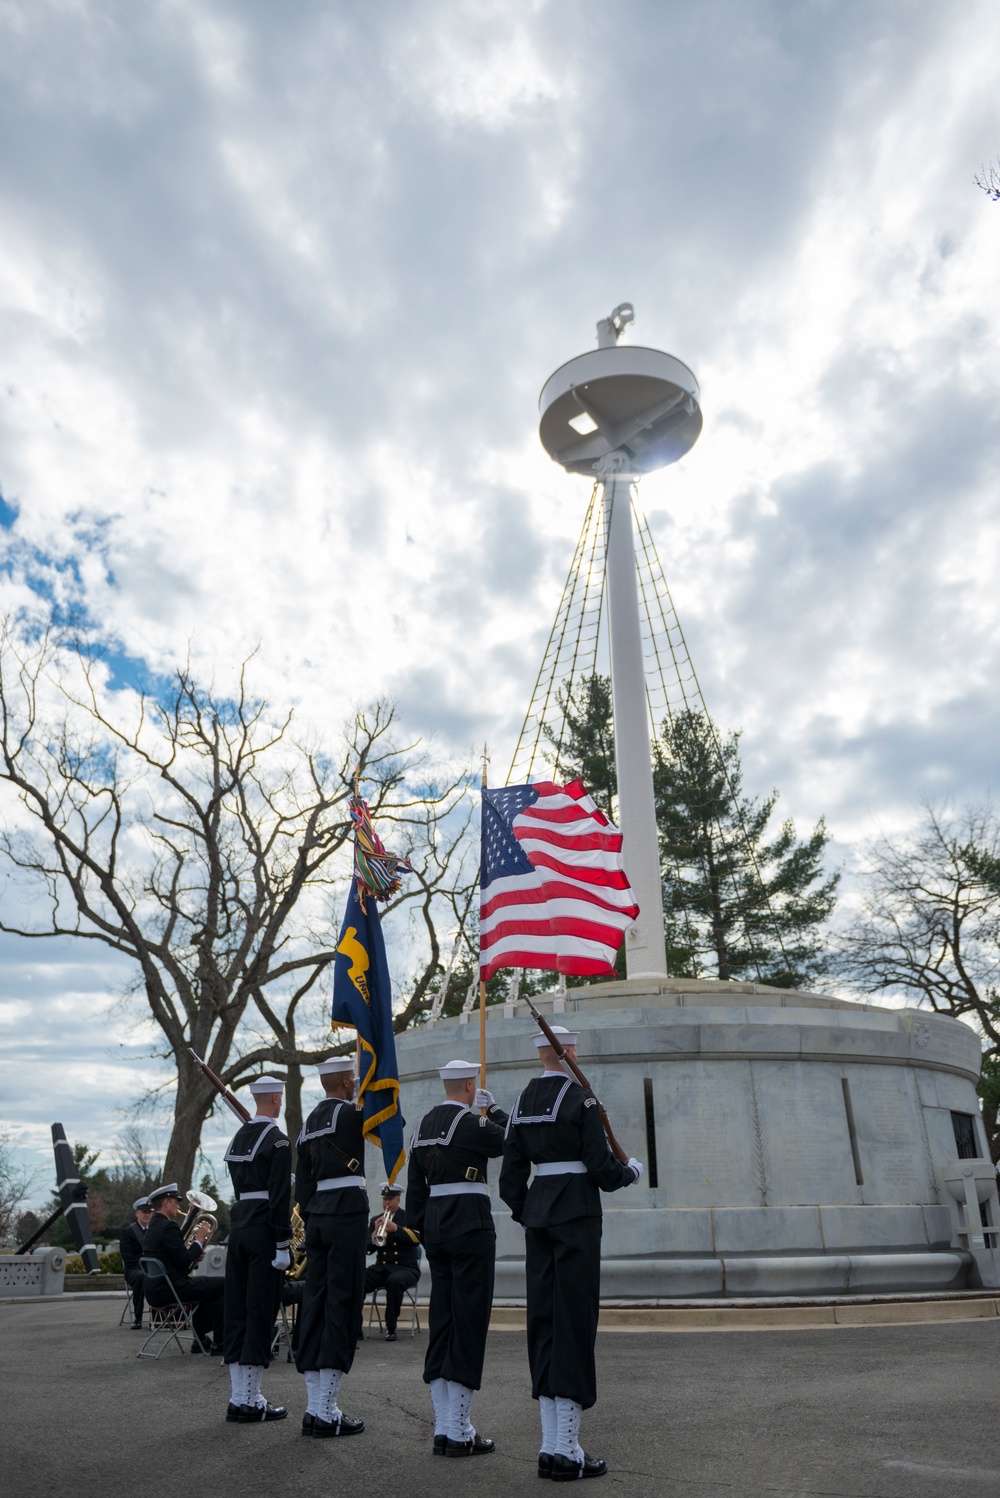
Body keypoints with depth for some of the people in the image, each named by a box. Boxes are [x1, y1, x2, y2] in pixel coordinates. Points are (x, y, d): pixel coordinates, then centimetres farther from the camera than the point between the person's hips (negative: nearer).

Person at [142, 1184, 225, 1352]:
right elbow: (184, 1262, -20)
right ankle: (219, 1343, -3)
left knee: (206, 1284, 29)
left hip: (155, 1290, 10)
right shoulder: (169, 1226, -16)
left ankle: (201, 1340, 29)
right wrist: (199, 1240, -9)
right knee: (223, 1284, -5)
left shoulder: (152, 1228, 15)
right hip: (170, 1289, -10)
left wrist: (195, 1250, 11)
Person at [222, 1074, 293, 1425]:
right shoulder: (277, 1140, -13)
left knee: (237, 1309, 11)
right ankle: (251, 1401, 3)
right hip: (264, 1229, -8)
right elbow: (279, 1196, -17)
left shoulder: (238, 1137, 13)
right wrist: (283, 1246, -15)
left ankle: (238, 1396, 18)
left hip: (238, 1224, 8)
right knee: (261, 1311, -2)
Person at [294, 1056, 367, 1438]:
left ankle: (314, 1408, 16)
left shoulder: (310, 1122, 15)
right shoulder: (350, 1113, -9)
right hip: (347, 1212, -8)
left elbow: (302, 1180, 15)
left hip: (317, 1214, 8)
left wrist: (310, 1223, 19)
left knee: (315, 1301, 10)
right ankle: (327, 1413, -1)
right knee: (343, 1303, -4)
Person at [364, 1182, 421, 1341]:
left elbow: (417, 1238, -13)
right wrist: (374, 1233, -15)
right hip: (381, 1267, 4)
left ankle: (391, 1327, -22)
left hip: (406, 1268, -3)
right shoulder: (375, 1220, 14)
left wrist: (396, 1228, -24)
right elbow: (368, 1248, 6)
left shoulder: (410, 1217, 5)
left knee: (395, 1281, -38)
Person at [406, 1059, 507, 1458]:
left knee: (441, 1319, 12)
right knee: (469, 1320, -2)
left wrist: (421, 1230, 18)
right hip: (470, 1223, -8)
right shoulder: (468, 1122, -14)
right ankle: (458, 1432, 3)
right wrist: (493, 1108, 8)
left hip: (435, 1226, 8)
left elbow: (415, 1184, 13)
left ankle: (443, 1427, 18)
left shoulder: (424, 1125, 10)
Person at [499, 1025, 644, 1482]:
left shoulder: (523, 1101, 8)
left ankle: (550, 1445, 16)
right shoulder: (580, 1098, -11)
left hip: (538, 1209, 7)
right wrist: (630, 1172, 7)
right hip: (576, 1209, -6)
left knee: (543, 1317, 10)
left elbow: (511, 1169, 10)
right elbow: (599, 1165, -12)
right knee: (574, 1318, -2)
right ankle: (566, 1450, 2)